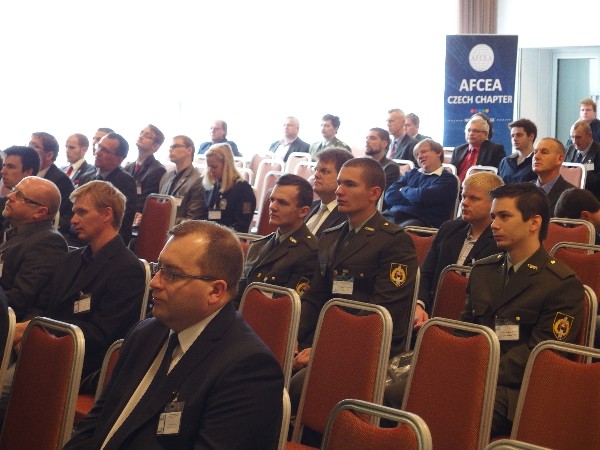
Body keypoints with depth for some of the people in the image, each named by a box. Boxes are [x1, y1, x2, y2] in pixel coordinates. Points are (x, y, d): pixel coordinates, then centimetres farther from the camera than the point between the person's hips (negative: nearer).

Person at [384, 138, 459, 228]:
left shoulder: (448, 179, 7)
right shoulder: (411, 174, 26)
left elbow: (423, 196, -10)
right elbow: (389, 196, 12)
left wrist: (403, 190, 9)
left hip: (420, 221, -5)